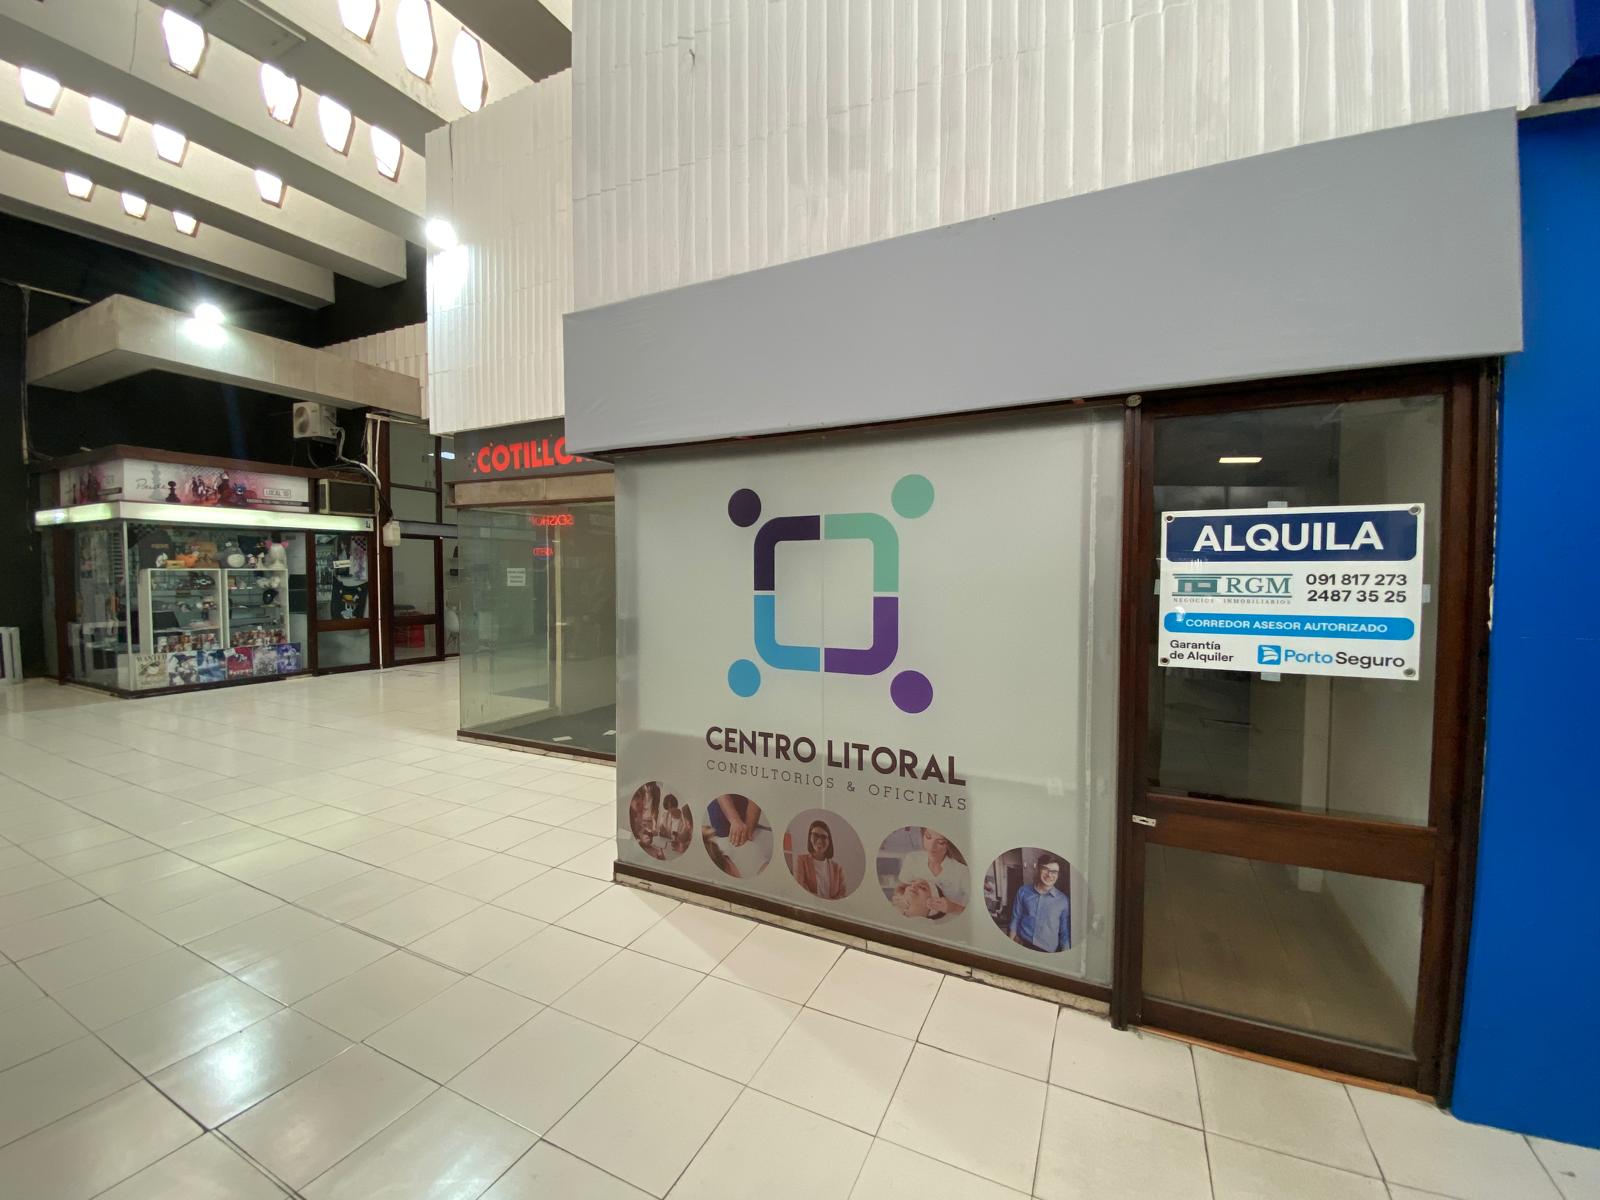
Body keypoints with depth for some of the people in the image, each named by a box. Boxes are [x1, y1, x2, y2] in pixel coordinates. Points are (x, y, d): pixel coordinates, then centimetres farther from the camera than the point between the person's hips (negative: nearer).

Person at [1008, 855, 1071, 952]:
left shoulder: (1063, 900, -7)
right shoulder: (1023, 892, -3)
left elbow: (1065, 933, 0)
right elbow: (1015, 919, 4)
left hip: (1047, 951, -1)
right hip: (1021, 945, 1)